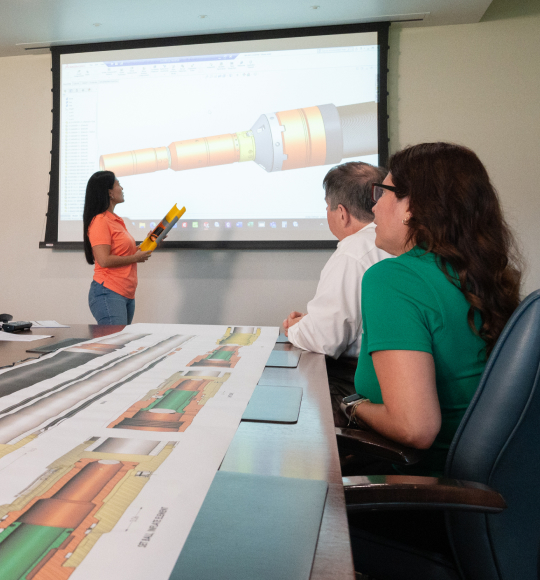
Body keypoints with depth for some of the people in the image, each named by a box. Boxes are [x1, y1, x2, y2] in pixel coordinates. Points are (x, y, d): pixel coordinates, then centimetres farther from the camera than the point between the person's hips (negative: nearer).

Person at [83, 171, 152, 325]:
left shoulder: (116, 220, 16)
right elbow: (104, 260, -18)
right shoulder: (100, 221, -10)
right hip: (108, 293, -9)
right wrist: (135, 258, -9)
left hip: (127, 295, 9)